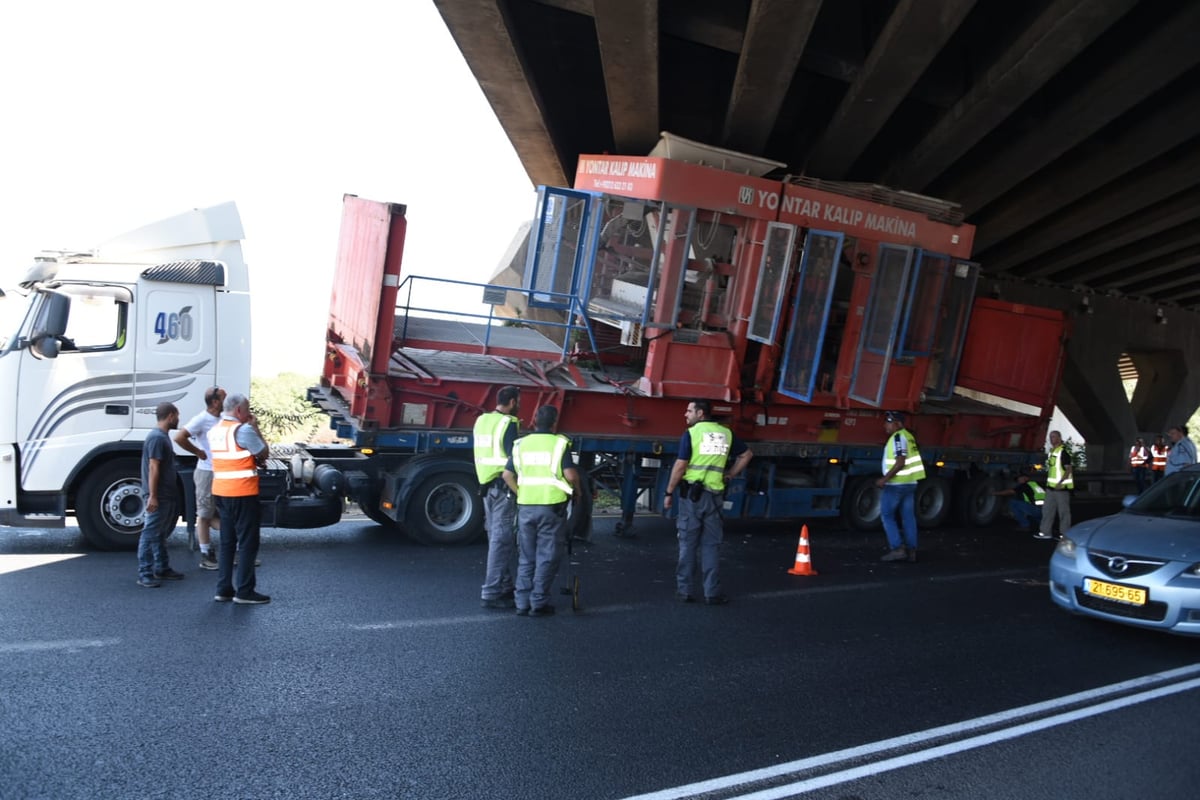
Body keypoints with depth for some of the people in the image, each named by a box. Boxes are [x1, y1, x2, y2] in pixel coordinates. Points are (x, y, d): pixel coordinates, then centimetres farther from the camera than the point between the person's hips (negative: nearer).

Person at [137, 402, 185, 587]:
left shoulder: (162, 436, 15)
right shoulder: (157, 438, -16)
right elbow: (153, 468, -20)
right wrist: (152, 496, -22)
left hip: (167, 495, 10)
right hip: (159, 496, -10)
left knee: (160, 534, 16)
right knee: (150, 534, -6)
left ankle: (161, 569, 25)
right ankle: (144, 574, -3)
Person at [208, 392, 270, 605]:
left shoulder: (214, 430, 12)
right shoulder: (243, 429, -15)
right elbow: (263, 454, -7)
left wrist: (253, 461, 9)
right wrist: (255, 427, 0)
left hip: (220, 491, 8)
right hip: (242, 492, -8)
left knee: (227, 542, 14)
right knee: (247, 543, -1)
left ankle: (223, 589, 16)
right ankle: (244, 591, 0)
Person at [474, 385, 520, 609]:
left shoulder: (481, 421, 12)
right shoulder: (508, 423, -14)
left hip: (487, 485, 9)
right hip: (504, 487, -9)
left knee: (497, 538, 16)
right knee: (501, 541, -5)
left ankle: (505, 586, 26)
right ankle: (491, 593, -4)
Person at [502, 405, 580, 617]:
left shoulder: (521, 444, 7)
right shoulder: (559, 443, -6)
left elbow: (507, 475, 5)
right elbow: (570, 474, -14)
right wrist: (577, 491, 4)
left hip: (526, 507, 4)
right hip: (551, 506, -4)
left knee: (526, 558, 13)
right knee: (546, 558, 4)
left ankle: (522, 602, 13)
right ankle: (539, 603, 4)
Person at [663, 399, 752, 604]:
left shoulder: (691, 433, -6)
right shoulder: (726, 433, 10)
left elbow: (680, 466, -10)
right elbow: (747, 455, 20)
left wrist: (669, 493, -2)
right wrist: (729, 476, 20)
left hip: (692, 493, -3)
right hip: (715, 495, 3)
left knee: (688, 544, 5)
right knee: (711, 545, 8)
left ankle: (685, 590, 9)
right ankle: (712, 593, 7)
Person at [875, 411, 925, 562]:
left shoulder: (898, 437, -14)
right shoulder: (908, 436, 15)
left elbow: (900, 462, -21)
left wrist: (885, 479, -19)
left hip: (896, 484, -9)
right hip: (910, 482, 9)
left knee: (887, 514, 0)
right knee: (908, 516, 8)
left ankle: (897, 548, -6)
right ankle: (911, 551, 9)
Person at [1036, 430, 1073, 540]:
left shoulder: (1063, 452, -12)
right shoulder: (1051, 451, 15)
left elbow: (1068, 469, -18)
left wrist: (1060, 482, -27)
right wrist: (1048, 483, 20)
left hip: (1061, 486, -9)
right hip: (1051, 486, 9)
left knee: (1063, 510, -1)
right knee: (1047, 509, 10)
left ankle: (1065, 534, 6)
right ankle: (1045, 532, 16)